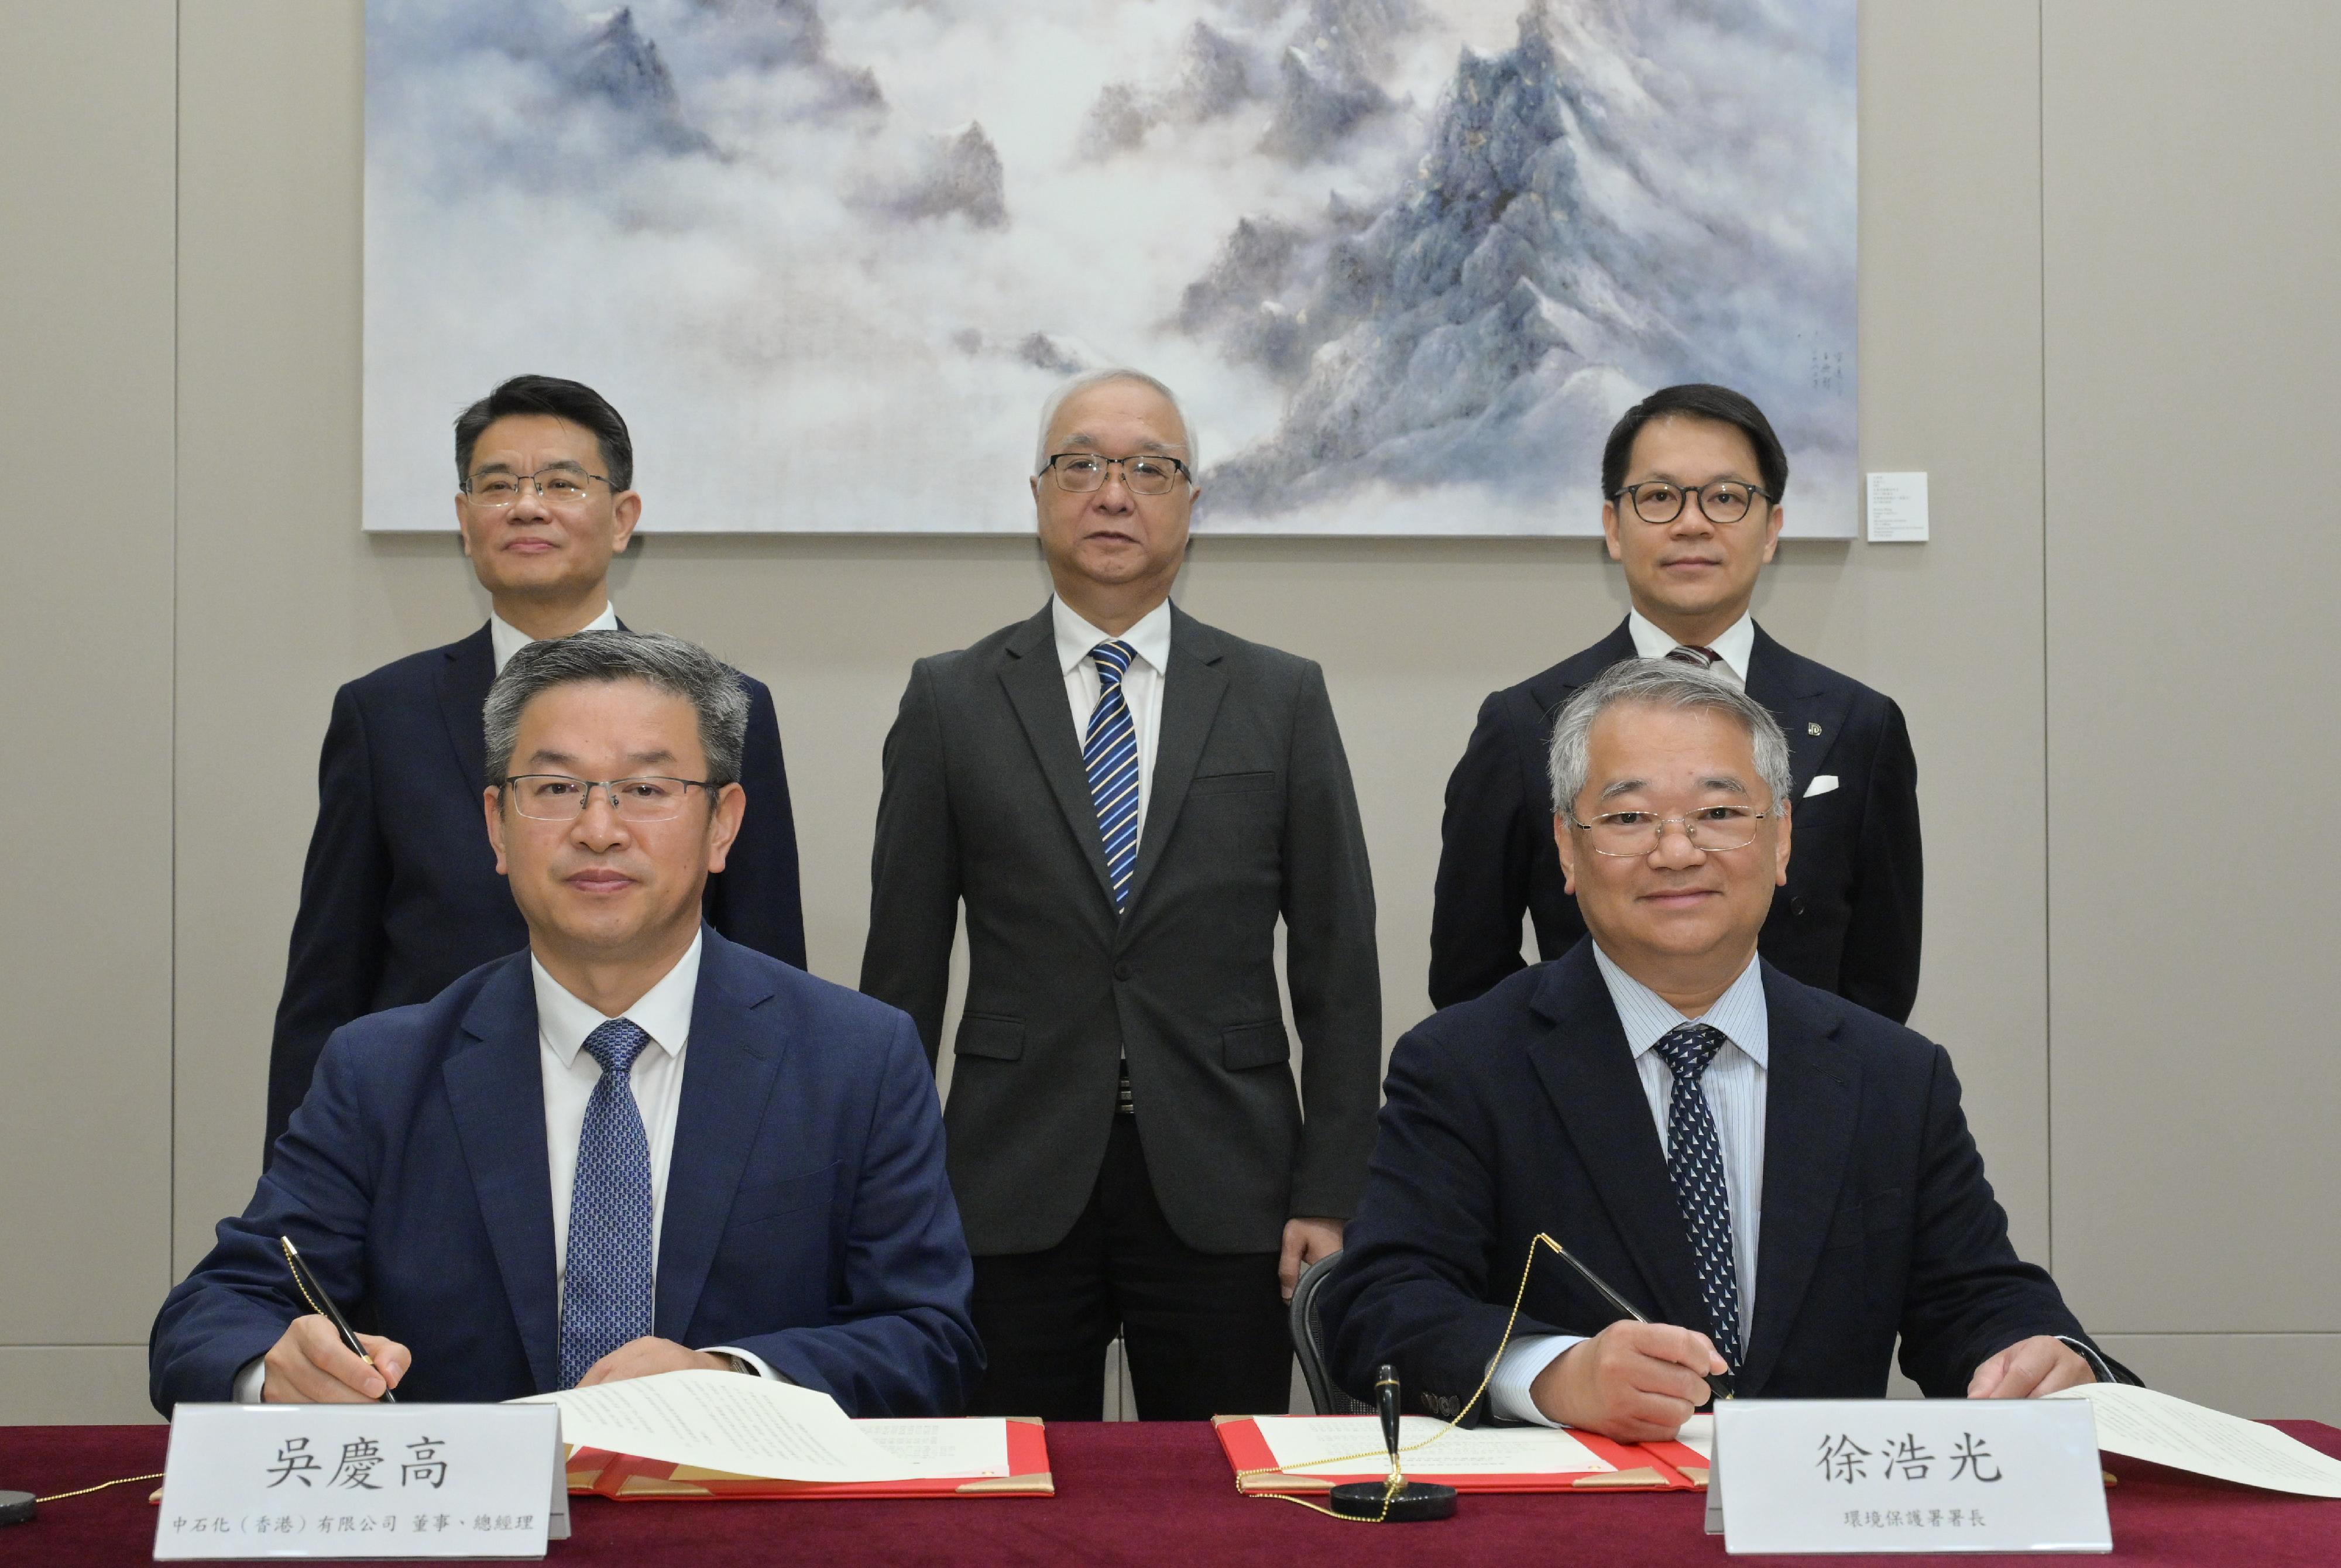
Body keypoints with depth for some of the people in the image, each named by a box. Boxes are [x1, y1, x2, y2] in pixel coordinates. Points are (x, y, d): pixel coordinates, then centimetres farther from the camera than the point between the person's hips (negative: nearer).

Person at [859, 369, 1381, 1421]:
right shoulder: (953, 702, 5)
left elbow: (1339, 967, 4)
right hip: (1015, 1191, 0)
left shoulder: (1281, 699, 6)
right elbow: (902, 969, 5)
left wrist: (1331, 1196, -2)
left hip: (1222, 1191, 0)